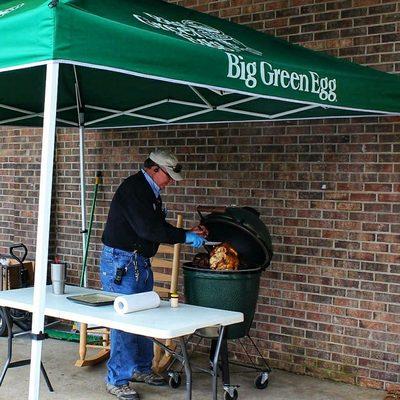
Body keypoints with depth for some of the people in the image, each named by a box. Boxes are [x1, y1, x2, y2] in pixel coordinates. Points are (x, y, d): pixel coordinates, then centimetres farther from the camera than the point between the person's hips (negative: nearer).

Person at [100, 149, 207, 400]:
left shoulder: (151, 192, 14)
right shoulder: (132, 188, -17)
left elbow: (159, 229, 18)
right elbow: (148, 229, -25)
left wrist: (188, 234, 7)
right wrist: (185, 236, -19)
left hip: (141, 261, 10)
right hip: (121, 261, -10)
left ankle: (141, 368, 29)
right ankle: (117, 380, 3)